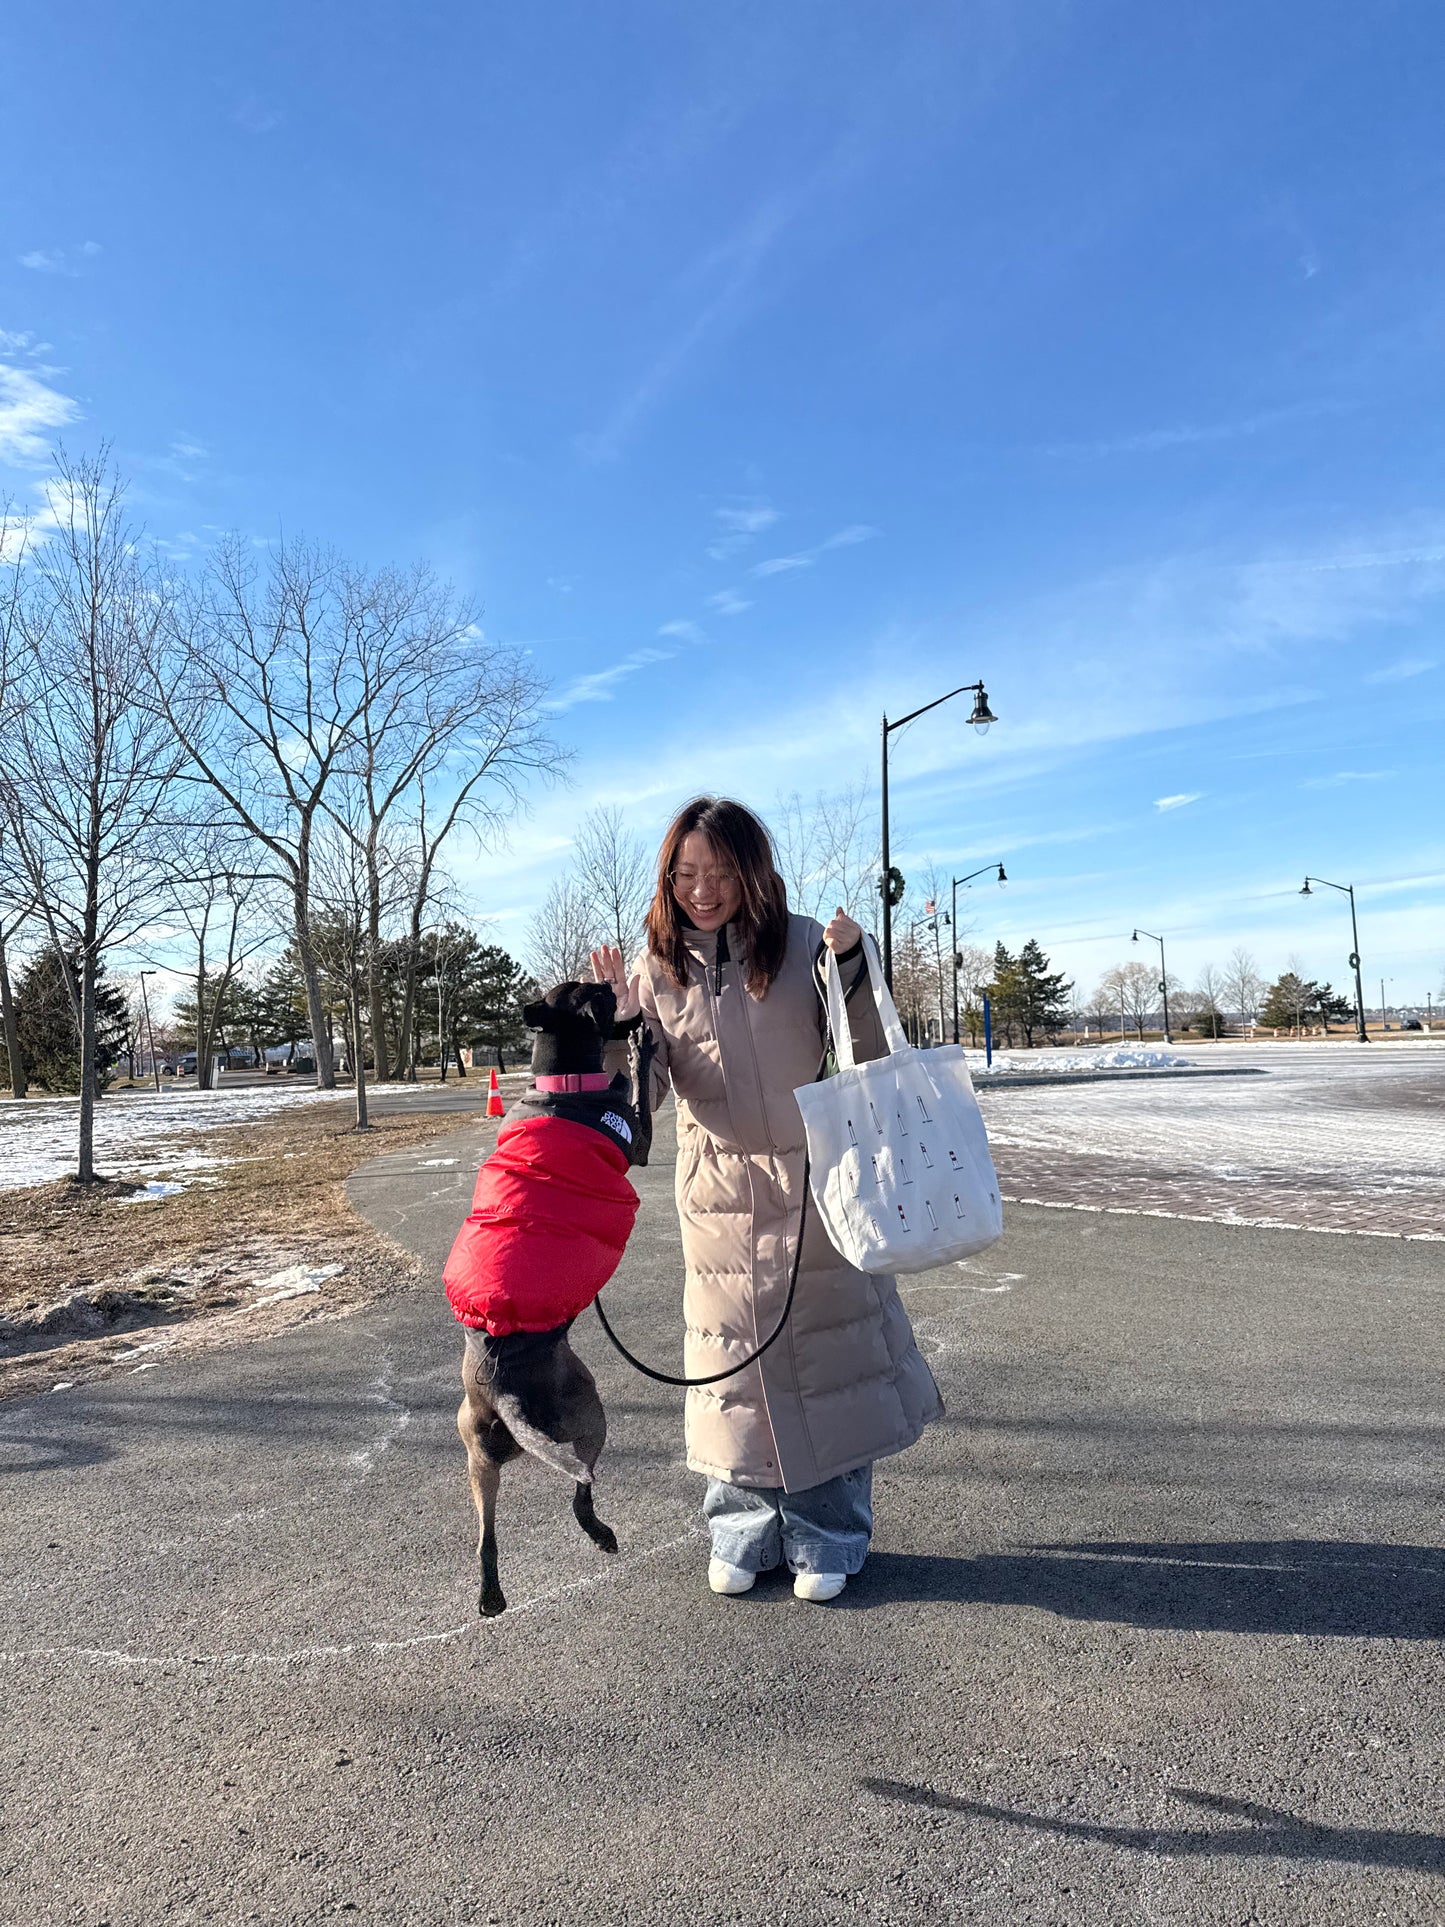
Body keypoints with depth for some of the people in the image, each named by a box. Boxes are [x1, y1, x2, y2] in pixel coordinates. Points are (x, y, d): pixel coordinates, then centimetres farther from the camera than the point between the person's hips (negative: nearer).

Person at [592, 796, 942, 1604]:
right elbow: (648, 1091, -1)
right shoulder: (658, 963, -1)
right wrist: (624, 1022, -18)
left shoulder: (802, 942, -7)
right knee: (736, 1358, 11)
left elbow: (865, 1055, -4)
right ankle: (745, 1533, 30)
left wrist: (851, 969, -19)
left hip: (815, 1182, -1)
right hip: (718, 1196, 2)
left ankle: (828, 1539, 26)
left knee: (826, 1350, 8)